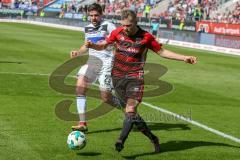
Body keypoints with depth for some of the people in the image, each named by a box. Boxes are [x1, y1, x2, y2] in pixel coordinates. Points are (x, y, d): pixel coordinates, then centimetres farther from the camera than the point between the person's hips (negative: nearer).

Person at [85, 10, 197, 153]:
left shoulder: (146, 37, -4)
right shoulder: (118, 32, 1)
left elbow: (162, 52, 6)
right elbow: (104, 45, 14)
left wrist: (184, 58, 1)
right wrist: (91, 45, -7)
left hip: (135, 77, -3)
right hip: (118, 77, 3)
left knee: (130, 111, -20)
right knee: (131, 112, 2)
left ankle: (121, 140, -27)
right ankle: (152, 138, 16)